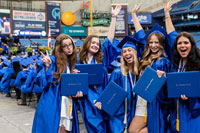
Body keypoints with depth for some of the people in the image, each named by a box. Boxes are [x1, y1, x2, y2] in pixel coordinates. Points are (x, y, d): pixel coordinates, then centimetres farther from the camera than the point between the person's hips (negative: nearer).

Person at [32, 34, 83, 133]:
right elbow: (47, 80, -14)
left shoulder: (71, 62, 12)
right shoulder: (52, 60, -7)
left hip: (68, 102, 6)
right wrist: (47, 66, -27)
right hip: (53, 103, -6)